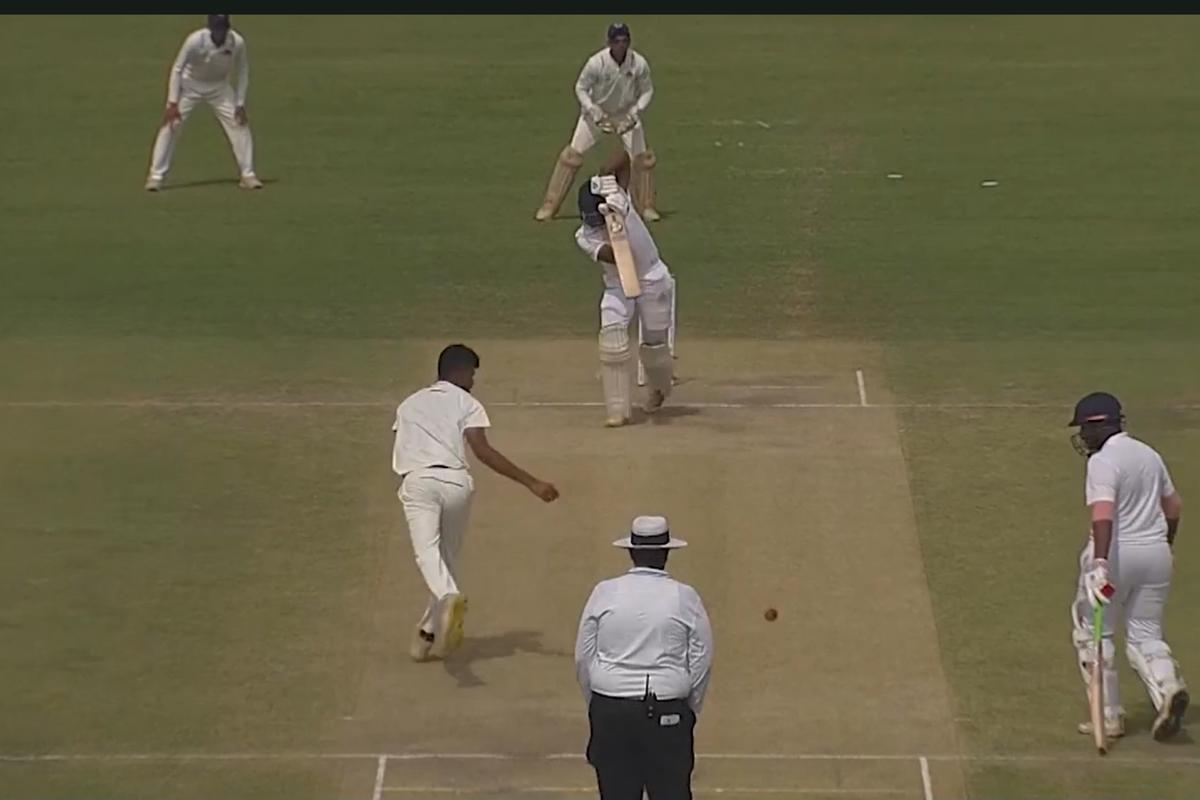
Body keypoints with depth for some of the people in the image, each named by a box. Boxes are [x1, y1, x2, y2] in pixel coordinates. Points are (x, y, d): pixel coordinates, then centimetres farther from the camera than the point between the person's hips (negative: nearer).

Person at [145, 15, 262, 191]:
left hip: (219, 86, 2)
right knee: (170, 125, -11)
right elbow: (177, 69, -20)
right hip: (191, 84, -2)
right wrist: (172, 103, -24)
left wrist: (240, 104, -10)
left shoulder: (237, 42, -23)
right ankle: (156, 176, -5)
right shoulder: (195, 41, -30)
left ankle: (248, 175, 5)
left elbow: (242, 71, -7)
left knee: (239, 124, -6)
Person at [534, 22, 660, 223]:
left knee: (643, 158, -4)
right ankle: (549, 206, -1)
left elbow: (647, 91, -6)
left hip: (626, 114, 2)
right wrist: (593, 110, -25)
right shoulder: (596, 63, -26)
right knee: (571, 155, -8)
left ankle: (647, 206, 16)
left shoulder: (639, 63, -21)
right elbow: (581, 87, -12)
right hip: (597, 113, -2)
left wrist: (635, 112, -22)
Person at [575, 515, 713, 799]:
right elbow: (702, 661, 1)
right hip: (667, 712, -1)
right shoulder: (685, 597, -3)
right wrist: (690, 710, 14)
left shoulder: (604, 593, -1)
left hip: (611, 711, 1)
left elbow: (583, 658, 3)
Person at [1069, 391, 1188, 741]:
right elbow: (1173, 506, 20)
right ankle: (1168, 687, -17)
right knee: (1145, 634, 12)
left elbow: (1104, 515, -27)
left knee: (1094, 633, 9)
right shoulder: (1149, 454, 11)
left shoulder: (1103, 461, -14)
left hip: (1116, 554, -7)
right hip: (1156, 552, 7)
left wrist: (1099, 563, -36)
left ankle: (1110, 716, 7)